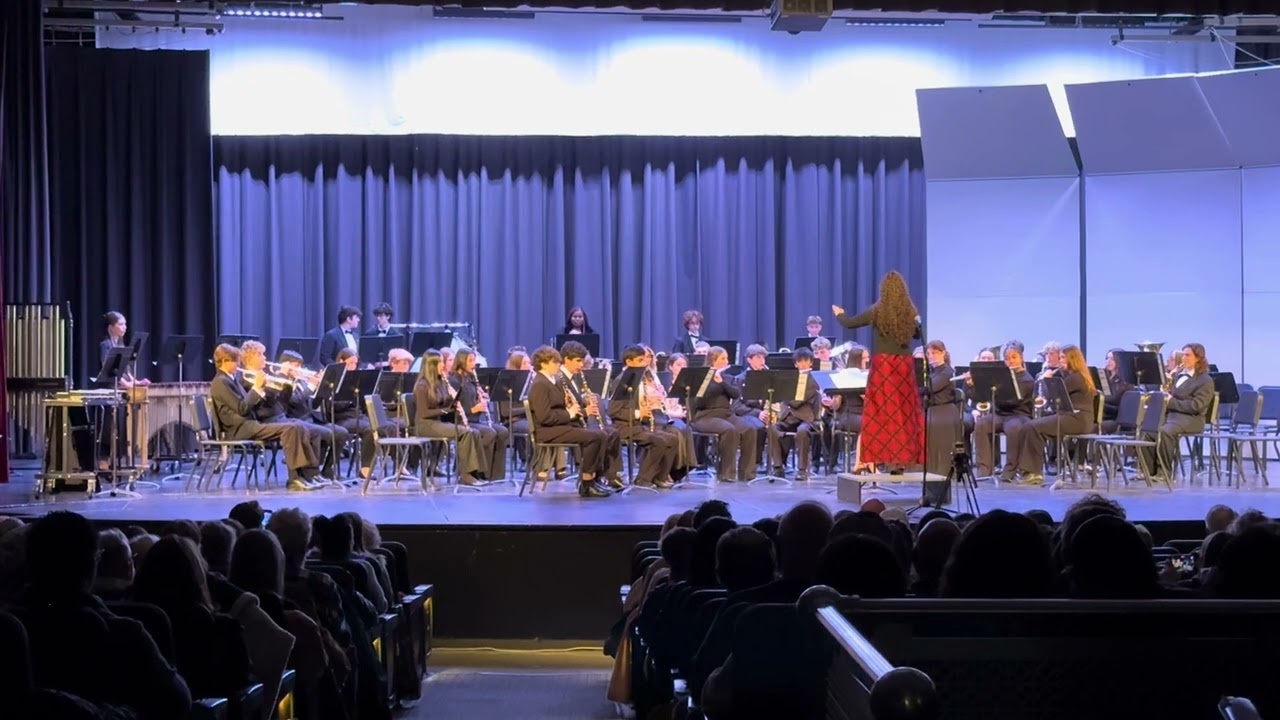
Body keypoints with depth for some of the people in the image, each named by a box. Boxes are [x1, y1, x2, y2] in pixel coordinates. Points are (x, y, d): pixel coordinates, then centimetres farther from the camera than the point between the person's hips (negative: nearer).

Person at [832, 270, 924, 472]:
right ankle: (902, 459, 9)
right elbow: (917, 335, 21)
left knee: (880, 413, 1)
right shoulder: (910, 313, 2)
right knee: (904, 413, 7)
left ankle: (876, 458, 0)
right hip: (904, 365, 3)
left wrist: (839, 314, 24)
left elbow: (849, 323, 3)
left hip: (883, 365, -3)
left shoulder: (878, 312, -7)